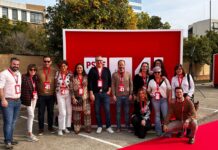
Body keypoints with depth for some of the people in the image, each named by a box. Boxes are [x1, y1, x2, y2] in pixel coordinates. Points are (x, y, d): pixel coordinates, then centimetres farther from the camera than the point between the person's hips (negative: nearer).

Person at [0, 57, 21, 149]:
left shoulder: (19, 74, 14)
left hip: (17, 101, 7)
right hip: (8, 101, -6)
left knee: (13, 122, 10)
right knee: (8, 122, -6)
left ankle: (10, 138, 20)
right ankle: (7, 141, 1)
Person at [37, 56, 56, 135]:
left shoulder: (54, 71, 0)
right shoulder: (39, 70, -1)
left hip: (51, 95, 1)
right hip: (41, 95, -1)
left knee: (50, 112, 12)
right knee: (41, 112, 5)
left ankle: (50, 127, 29)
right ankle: (41, 128, 19)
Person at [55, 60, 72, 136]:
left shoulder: (70, 74, -1)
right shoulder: (57, 73, 2)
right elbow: (55, 83, 9)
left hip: (68, 94, 1)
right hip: (60, 94, -1)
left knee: (69, 111, 5)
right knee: (62, 112, -6)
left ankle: (66, 127, 22)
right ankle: (60, 129, 6)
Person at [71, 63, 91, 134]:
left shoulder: (86, 77, 8)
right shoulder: (73, 78, 5)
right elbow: (71, 89, 2)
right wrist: (73, 98, -6)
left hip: (85, 98, 1)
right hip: (77, 98, 0)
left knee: (87, 113, -2)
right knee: (76, 114, 3)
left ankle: (88, 128, 8)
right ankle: (77, 128, 13)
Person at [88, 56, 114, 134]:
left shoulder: (106, 70, 8)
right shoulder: (92, 70, 2)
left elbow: (109, 81, 10)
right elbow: (90, 82, -3)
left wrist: (109, 90, 2)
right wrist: (91, 93, -8)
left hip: (105, 93, 1)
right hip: (96, 93, 0)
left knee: (107, 110, -1)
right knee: (97, 111, 5)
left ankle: (108, 126, 11)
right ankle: (99, 126, 18)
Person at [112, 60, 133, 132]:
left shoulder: (128, 74, 5)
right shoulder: (114, 74, 2)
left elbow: (131, 84, 5)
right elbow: (113, 85, 0)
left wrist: (130, 94, -1)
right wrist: (113, 95, -6)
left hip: (126, 96, 1)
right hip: (118, 96, -1)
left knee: (127, 112, 7)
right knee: (118, 112, 5)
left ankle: (127, 126, 16)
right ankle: (118, 127, 13)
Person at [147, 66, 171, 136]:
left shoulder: (165, 80, 3)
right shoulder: (151, 81, 6)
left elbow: (169, 89, 3)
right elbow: (148, 91, 16)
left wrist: (169, 99, -3)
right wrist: (152, 95, 0)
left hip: (164, 99, -1)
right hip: (155, 100, 1)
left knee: (166, 115, -5)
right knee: (157, 115, 7)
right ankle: (158, 131, 14)